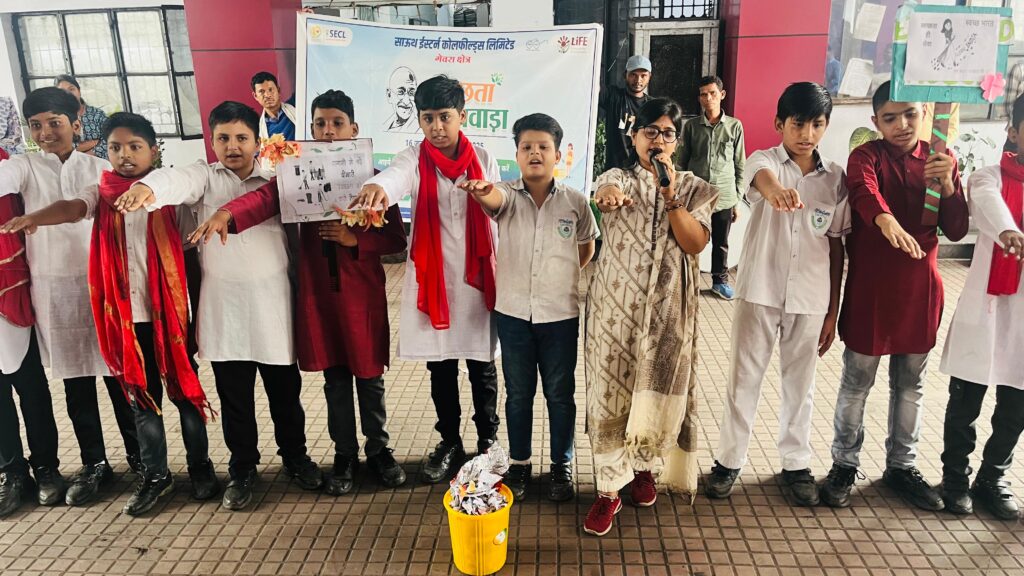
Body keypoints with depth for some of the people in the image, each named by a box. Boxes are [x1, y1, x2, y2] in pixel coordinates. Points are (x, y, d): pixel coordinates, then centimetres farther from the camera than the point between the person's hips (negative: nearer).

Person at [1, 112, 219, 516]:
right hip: (124, 312, 2)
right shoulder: (100, 194, 5)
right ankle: (154, 474, 24)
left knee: (184, 388, 7)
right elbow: (72, 208, -14)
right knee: (141, 394, 11)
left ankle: (200, 467, 22)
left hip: (168, 308, -2)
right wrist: (33, 217, -35)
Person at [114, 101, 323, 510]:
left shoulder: (275, 179, 7)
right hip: (222, 305, 0)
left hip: (272, 301, 0)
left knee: (285, 388, 11)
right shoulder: (204, 176, 4)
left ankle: (294, 455, 31)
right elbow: (177, 180, -19)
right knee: (233, 393, 10)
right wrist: (148, 188, -40)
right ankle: (242, 467, 28)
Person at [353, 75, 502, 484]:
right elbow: (395, 175, -29)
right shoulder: (414, 159, -4)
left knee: (482, 364, 11)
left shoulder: (483, 161, 0)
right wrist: (377, 187, -53)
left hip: (478, 277, 0)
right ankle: (450, 442, 30)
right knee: (440, 366, 11)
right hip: (431, 278, 0)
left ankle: (488, 439, 31)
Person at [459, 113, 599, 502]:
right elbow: (494, 200, -31)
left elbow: (587, 247, 13)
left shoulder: (575, 201, -4)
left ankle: (562, 465, 30)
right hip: (513, 312, 0)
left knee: (560, 394, 12)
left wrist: (562, 277, 6)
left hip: (561, 314, 0)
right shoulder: (507, 195, -6)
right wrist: (482, 192, -53)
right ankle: (519, 463, 32)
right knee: (518, 393, 14)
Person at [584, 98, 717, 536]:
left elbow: (695, 244, -8)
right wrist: (609, 195, -47)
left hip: (668, 307, 1)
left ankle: (643, 467, 34)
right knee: (610, 392, 0)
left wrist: (670, 193, -16)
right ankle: (609, 489, 12)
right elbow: (605, 193, -22)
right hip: (616, 303, -1)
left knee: (659, 392, 8)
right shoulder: (618, 178, 4)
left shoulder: (694, 189, 7)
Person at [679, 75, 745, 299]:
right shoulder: (691, 126, 4)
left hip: (724, 196, 0)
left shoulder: (735, 126, 3)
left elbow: (740, 166, 6)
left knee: (721, 244, 10)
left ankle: (720, 281, 26)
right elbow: (682, 163, 7)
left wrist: (737, 200, 4)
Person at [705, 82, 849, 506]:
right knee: (744, 379, 7)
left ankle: (796, 463, 30)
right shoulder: (764, 161, -5)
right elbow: (762, 177, -32)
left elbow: (835, 245, 7)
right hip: (760, 291, -2)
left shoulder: (835, 178, 4)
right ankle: (730, 460, 22)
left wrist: (833, 311, 6)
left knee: (800, 383, 14)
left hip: (810, 297, 3)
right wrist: (776, 190, -58)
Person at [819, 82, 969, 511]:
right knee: (857, 382, 6)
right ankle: (844, 465, 23)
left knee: (910, 384, 15)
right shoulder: (867, 156, -7)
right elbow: (863, 189, -32)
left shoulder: (940, 161, 6)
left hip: (920, 289, 4)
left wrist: (948, 186, -14)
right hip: (870, 287, -4)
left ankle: (902, 466, 32)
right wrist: (885, 219, -53)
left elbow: (956, 231, 3)